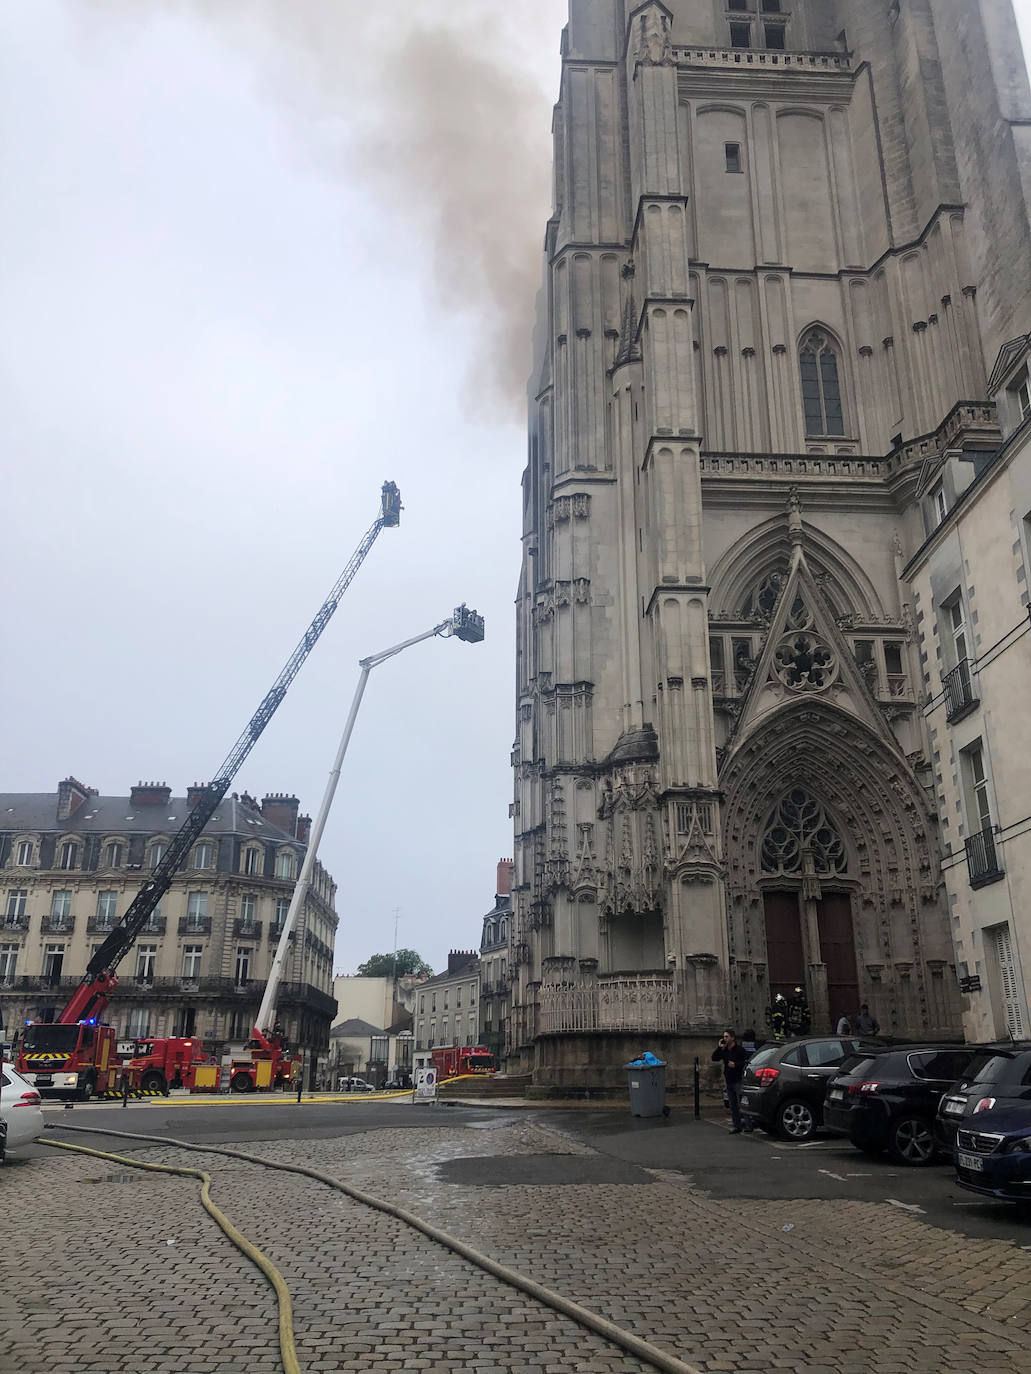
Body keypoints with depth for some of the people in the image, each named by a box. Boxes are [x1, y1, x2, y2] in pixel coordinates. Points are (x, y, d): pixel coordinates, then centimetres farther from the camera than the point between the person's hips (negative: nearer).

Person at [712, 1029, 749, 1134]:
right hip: (729, 1081, 7)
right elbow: (714, 1058, 5)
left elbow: (747, 1062, -11)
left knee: (741, 1104, -10)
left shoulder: (740, 1049, -6)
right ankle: (737, 1127, 15)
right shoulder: (724, 1050, 12)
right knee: (733, 1106, 9)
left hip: (738, 1081, -7)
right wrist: (719, 1047, -3)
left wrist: (736, 1065, -18)